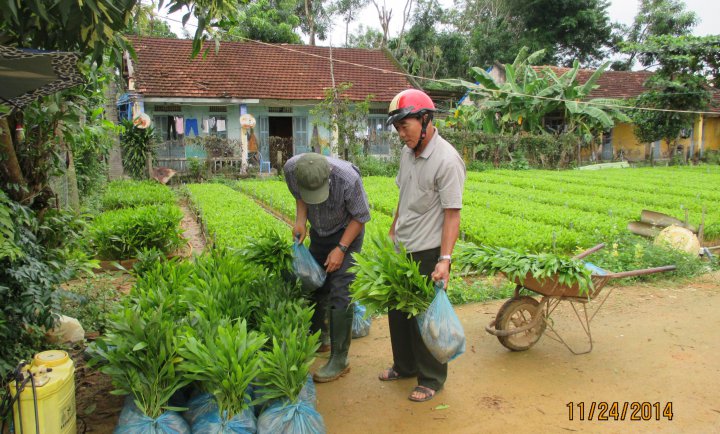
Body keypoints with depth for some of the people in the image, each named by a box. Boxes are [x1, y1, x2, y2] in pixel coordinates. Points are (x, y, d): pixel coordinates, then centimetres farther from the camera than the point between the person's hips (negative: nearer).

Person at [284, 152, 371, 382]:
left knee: (340, 294, -11)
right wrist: (300, 220, -14)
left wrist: (341, 248, -21)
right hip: (318, 232, 5)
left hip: (347, 232, -5)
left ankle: (339, 359, -1)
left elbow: (361, 216, -18)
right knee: (314, 285, 13)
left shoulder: (348, 178, -36)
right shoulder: (291, 169, -24)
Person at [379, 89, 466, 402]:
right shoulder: (407, 153, 7)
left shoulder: (447, 160, -18)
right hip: (402, 248, 8)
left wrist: (445, 260, -25)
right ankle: (405, 365, 39)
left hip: (427, 252, -8)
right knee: (398, 309, 19)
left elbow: (452, 215, -20)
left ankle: (432, 379, 24)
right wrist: (392, 233, 20)